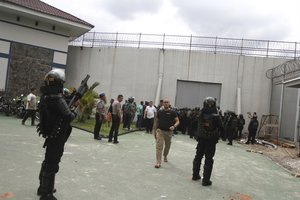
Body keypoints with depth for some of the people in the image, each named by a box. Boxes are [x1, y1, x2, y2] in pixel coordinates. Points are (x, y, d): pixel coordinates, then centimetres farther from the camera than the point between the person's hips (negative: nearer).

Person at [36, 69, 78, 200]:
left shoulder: (45, 96, 5)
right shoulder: (57, 99, -23)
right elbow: (68, 116, -30)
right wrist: (74, 113, -9)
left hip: (49, 134, 9)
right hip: (57, 136, -9)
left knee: (48, 161, 22)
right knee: (52, 164, 1)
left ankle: (43, 187, 38)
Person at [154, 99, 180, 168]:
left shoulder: (172, 112, -4)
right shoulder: (159, 112, 2)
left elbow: (177, 121, -6)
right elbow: (157, 122, 10)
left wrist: (174, 126, -27)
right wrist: (155, 131, 11)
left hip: (169, 132, 1)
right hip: (160, 131, -1)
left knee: (167, 146, 18)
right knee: (159, 146, -12)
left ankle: (165, 156, 47)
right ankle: (158, 163, -10)